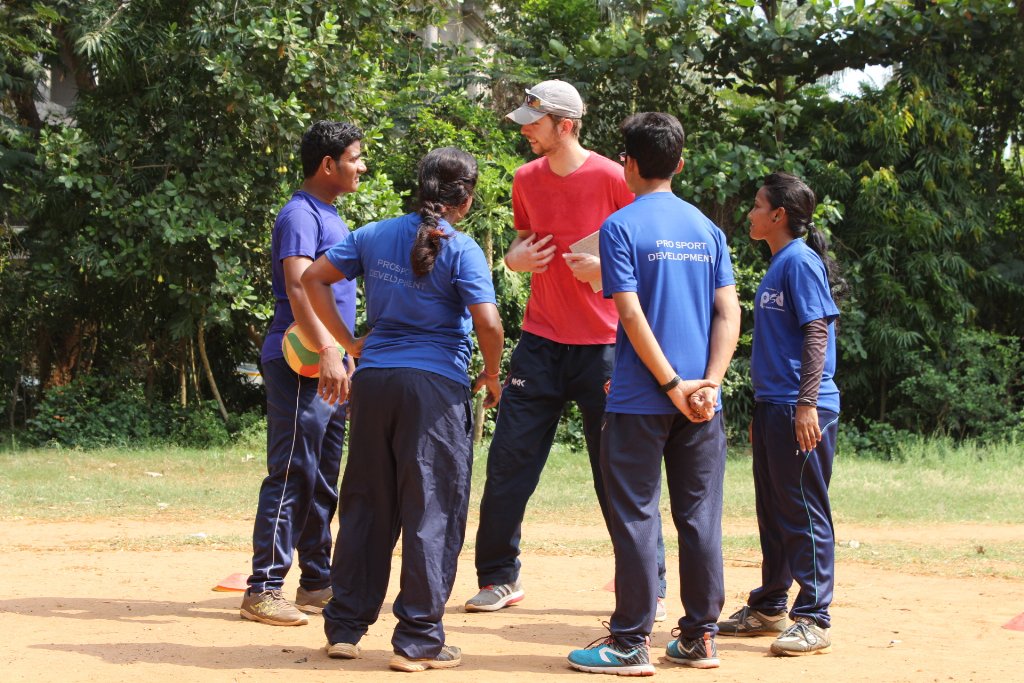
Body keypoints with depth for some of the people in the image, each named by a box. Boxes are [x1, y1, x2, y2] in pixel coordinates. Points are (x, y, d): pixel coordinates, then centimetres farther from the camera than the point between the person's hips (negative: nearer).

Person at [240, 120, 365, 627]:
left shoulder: (331, 218, 20)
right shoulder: (301, 214, -11)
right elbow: (298, 287, -23)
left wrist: (348, 355, 23)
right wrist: (326, 351, -31)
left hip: (327, 367, 10)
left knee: (323, 482, 13)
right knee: (291, 475, -10)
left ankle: (316, 584, 19)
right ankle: (264, 589, -8)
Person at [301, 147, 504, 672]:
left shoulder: (375, 236, 9)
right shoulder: (462, 250, -6)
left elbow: (313, 278, 11)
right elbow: (488, 324, -14)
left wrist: (349, 343, 14)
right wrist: (491, 377, 2)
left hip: (374, 380, 5)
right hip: (437, 386, -5)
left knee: (366, 505, 13)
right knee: (432, 511, 1)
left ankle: (345, 627, 18)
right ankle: (418, 639, 2)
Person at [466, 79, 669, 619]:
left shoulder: (612, 179, -9)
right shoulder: (526, 179, 6)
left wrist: (606, 267, -21)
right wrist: (515, 256, -1)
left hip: (602, 344, -5)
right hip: (541, 340, 5)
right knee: (508, 459, 2)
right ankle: (499, 579, 14)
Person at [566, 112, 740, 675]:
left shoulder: (620, 226, -6)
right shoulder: (707, 228, 10)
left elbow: (632, 315, -13)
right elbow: (728, 313, 2)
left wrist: (672, 385, -11)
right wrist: (707, 386, -4)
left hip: (640, 399, -5)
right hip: (701, 403, 5)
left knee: (635, 517, 0)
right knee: (700, 517, 9)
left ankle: (630, 643, 2)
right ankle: (699, 637, 14)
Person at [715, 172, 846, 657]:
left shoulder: (800, 262, -11)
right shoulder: (777, 266, 17)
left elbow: (817, 333, -17)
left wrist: (806, 404, -23)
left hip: (801, 411, -10)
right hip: (772, 407, 10)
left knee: (804, 513, -6)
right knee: (773, 512, 15)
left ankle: (813, 619, -1)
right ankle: (768, 608, 25)